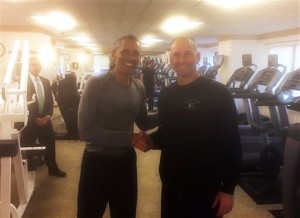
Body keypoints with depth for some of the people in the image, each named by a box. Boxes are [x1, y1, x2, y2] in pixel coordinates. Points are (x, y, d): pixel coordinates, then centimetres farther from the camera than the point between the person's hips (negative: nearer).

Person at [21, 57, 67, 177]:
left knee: (50, 145, 14)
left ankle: (53, 168, 30)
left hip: (45, 120, 5)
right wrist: (34, 118, -15)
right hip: (29, 121, -5)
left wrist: (48, 115, -4)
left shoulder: (45, 81, 10)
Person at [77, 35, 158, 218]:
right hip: (97, 161, -4)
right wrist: (128, 138, -23)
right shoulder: (96, 84, -17)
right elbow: (85, 131, -22)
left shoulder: (139, 88, -2)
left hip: (126, 160, 5)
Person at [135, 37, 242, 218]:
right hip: (171, 186, 5)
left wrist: (228, 189, -13)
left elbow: (231, 145, -13)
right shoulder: (166, 95, 5)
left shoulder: (218, 93, -13)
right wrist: (151, 140, -5)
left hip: (205, 188, -5)